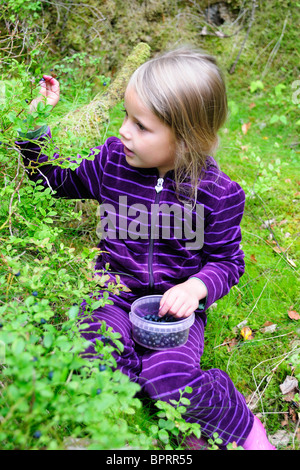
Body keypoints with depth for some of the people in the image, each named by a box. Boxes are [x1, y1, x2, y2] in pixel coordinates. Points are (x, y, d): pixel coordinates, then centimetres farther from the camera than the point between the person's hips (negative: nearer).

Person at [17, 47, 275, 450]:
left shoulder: (217, 194, -13)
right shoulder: (113, 159, -4)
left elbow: (227, 260, -2)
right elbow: (61, 182, 11)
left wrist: (197, 286, -22)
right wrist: (35, 131, -2)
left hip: (176, 301, -3)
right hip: (115, 290, 3)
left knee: (171, 380, -26)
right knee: (94, 359, -25)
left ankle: (240, 424, 4)